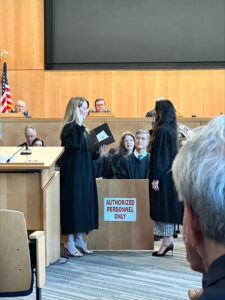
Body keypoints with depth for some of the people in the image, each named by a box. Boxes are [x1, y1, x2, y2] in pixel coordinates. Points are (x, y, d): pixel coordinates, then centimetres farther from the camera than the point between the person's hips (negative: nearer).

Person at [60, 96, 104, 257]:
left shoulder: (81, 128, 15)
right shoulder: (70, 128, -12)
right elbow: (75, 144, -30)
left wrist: (97, 151, 3)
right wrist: (80, 125, -29)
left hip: (84, 172, 9)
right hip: (73, 172, -9)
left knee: (83, 204, 11)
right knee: (74, 203, -5)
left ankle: (79, 239, 20)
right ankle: (69, 242, 3)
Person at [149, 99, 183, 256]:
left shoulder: (162, 130, -16)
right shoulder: (171, 129, 11)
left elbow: (160, 156, -19)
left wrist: (156, 178, -18)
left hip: (163, 176, -9)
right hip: (170, 173, 9)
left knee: (164, 207, -4)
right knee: (167, 207, 11)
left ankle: (166, 242, 1)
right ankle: (168, 241, 15)